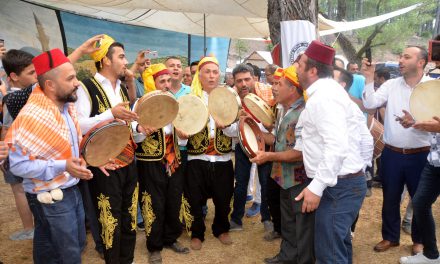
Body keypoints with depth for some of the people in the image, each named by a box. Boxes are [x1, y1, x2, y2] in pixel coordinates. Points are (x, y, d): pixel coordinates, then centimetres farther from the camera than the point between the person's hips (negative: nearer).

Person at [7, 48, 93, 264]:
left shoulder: (68, 106, 1)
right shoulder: (32, 116, -25)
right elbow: (18, 165, -25)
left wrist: (84, 161, 1)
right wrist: (62, 167, -30)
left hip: (72, 190, 8)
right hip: (50, 198, -8)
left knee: (78, 244, 22)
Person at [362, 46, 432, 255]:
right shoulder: (391, 84, 1)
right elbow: (370, 104, -9)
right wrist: (369, 79, -13)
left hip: (419, 155, -2)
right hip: (391, 153, 2)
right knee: (390, 198, 15)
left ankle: (419, 240, 36)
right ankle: (390, 237, 35)